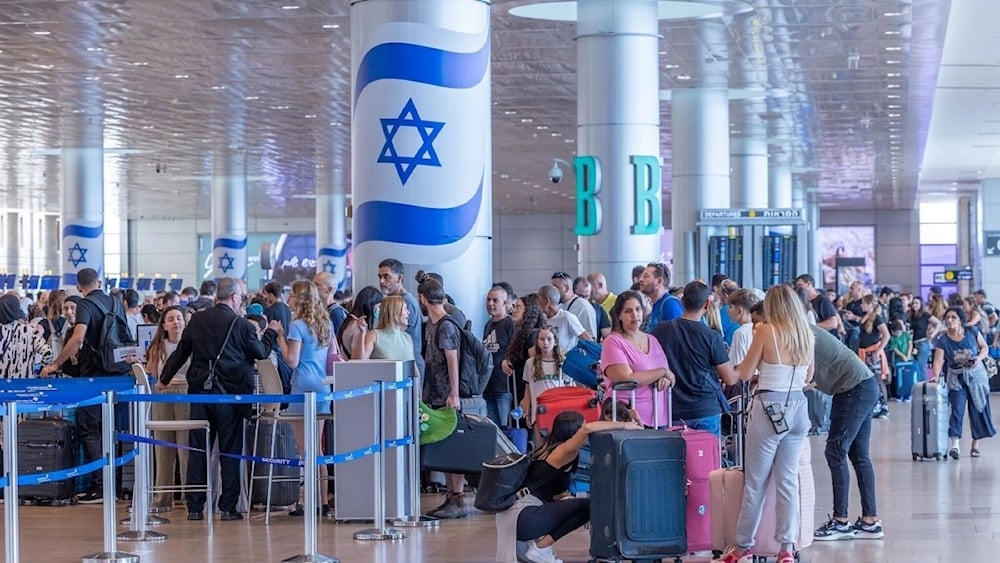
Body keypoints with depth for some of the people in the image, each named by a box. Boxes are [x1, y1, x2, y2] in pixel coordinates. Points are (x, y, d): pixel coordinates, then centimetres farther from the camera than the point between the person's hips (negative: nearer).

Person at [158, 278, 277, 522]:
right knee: (230, 451, 4)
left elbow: (180, 352, 12)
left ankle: (194, 507, 9)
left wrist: (164, 380, 26)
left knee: (198, 450, 8)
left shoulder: (197, 320, 3)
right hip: (230, 393, -3)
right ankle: (228, 507, 4)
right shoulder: (240, 324, -8)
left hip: (200, 391, 3)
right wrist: (271, 333, 23)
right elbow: (261, 353, 4)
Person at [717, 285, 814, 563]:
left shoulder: (766, 331, -9)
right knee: (788, 479, 7)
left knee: (755, 482, 4)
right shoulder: (807, 335, 5)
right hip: (798, 409, 5)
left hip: (769, 410, -5)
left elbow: (744, 373, -3)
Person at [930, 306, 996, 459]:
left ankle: (975, 445, 16)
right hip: (956, 378, -1)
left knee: (978, 409, 4)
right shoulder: (943, 341, -10)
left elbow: (984, 347, 4)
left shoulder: (972, 332, -7)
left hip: (976, 374, 1)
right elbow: (938, 361, -17)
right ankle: (954, 444, -18)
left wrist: (979, 357, -16)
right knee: (957, 409, -13)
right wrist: (936, 375, -35)